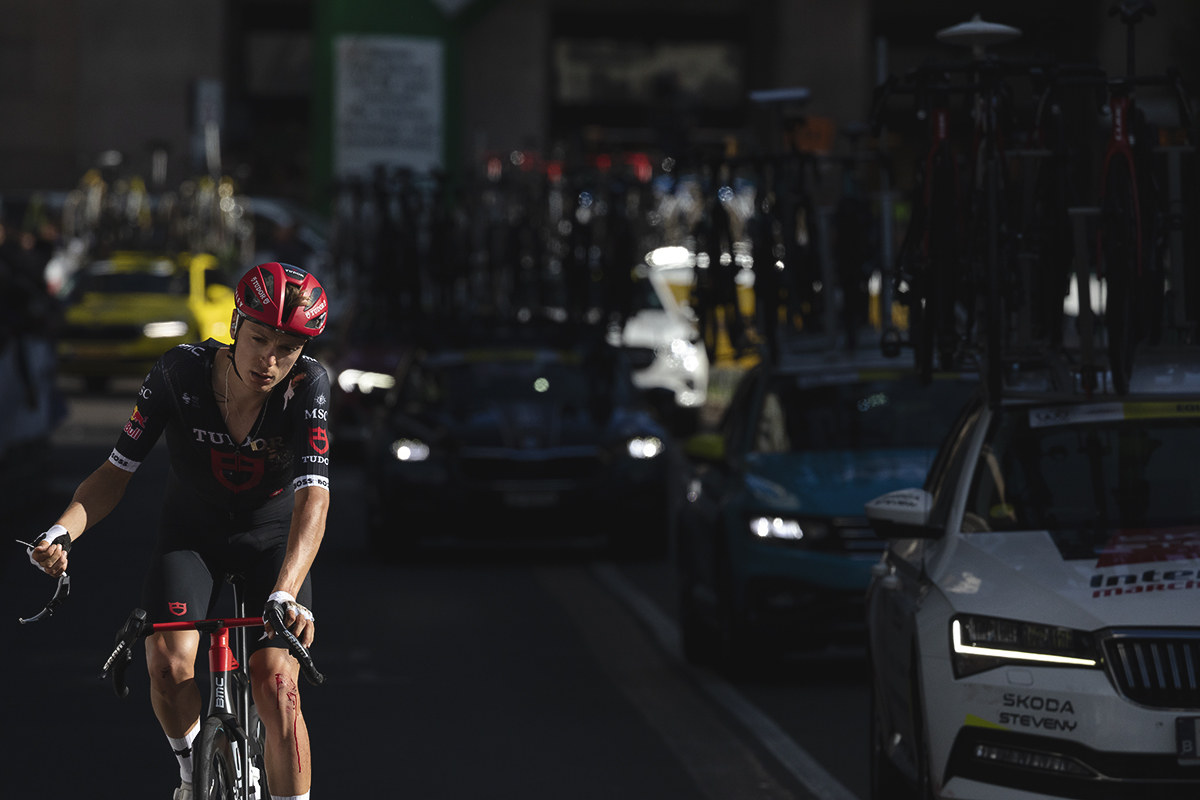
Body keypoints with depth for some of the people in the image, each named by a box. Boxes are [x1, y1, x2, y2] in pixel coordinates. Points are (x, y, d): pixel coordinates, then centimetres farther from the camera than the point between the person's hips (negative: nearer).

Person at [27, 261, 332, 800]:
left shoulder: (307, 386, -26)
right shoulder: (181, 372, -23)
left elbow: (313, 498, -35)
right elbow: (118, 469, -16)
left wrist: (286, 594, -50)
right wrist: (63, 532, -34)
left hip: (273, 535, -1)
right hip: (192, 532, 1)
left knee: (275, 681, -20)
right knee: (169, 664, -23)